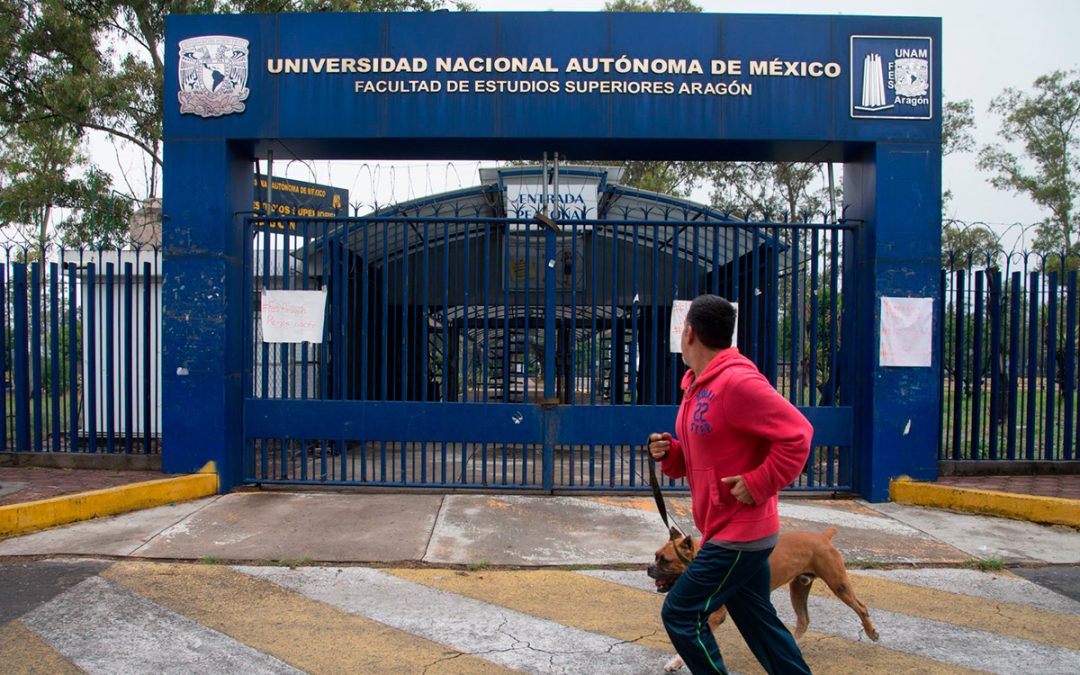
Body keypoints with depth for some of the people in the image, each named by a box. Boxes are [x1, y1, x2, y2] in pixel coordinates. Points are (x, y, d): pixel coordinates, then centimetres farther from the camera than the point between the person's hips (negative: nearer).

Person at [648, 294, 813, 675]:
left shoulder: (737, 382, -21)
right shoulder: (698, 386, 9)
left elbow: (797, 436, -22)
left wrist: (757, 485, -21)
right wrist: (669, 453, 0)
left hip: (739, 535, -9)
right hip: (735, 531, 9)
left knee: (681, 614, -2)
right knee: (758, 622, 18)